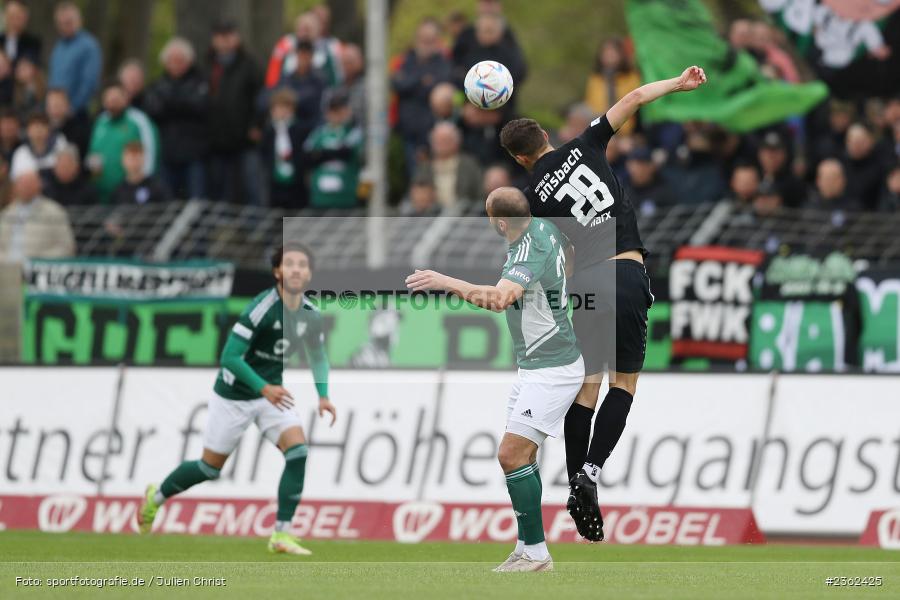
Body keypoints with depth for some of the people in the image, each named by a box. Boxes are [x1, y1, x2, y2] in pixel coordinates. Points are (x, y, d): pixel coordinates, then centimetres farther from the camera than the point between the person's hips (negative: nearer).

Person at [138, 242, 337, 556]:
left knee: (298, 450, -18)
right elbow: (230, 357, -27)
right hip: (234, 396, -5)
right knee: (211, 467, 8)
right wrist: (263, 388, -37)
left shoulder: (311, 315, -6)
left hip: (273, 393, 5)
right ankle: (156, 496, 37)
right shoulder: (261, 308, -26)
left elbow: (318, 356, 12)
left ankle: (281, 534, -14)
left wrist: (322, 395, -2)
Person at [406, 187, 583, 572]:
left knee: (511, 456, -14)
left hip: (551, 372, -11)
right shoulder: (543, 228, 5)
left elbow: (500, 298, -41)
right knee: (521, 456, 11)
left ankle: (535, 553, -11)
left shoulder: (532, 250, -24)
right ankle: (527, 551, 14)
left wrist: (447, 282, -40)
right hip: (535, 368, 11)